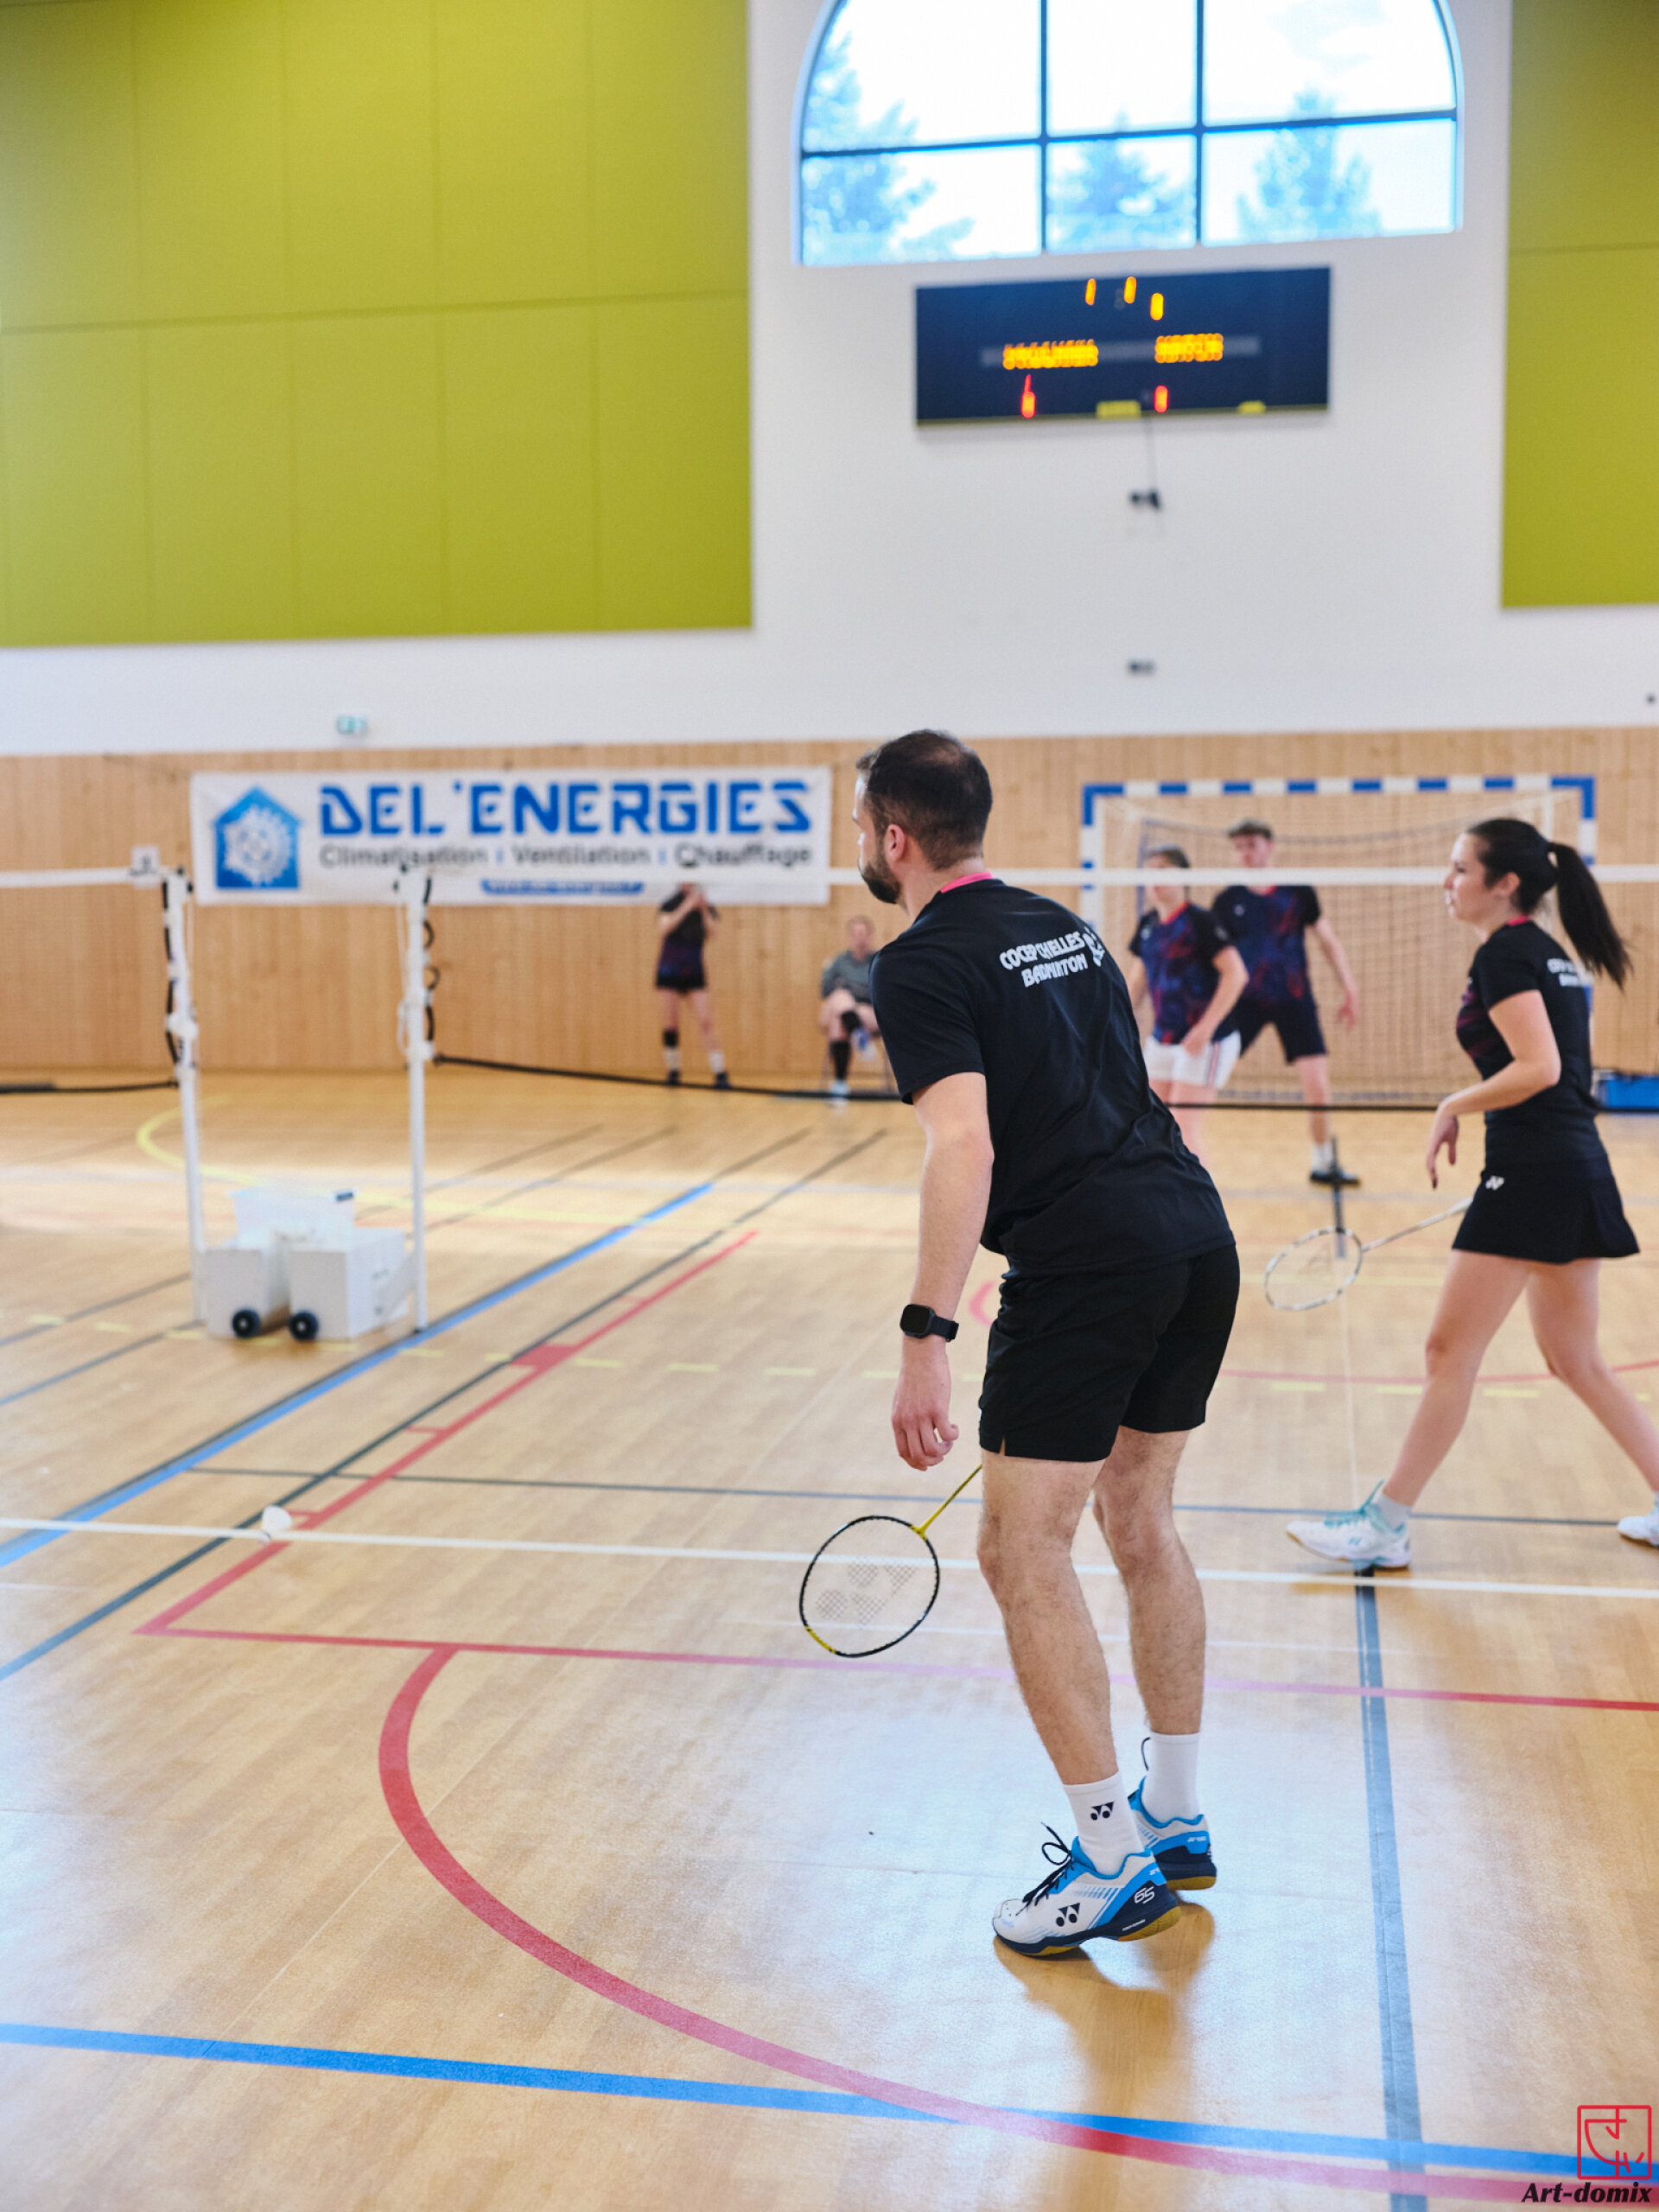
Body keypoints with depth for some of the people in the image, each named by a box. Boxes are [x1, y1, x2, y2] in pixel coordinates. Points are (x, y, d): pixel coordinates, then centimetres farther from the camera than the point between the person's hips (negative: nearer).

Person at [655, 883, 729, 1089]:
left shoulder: (708, 910, 4)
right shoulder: (671, 905, -3)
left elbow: (712, 931, -14)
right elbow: (663, 928, -21)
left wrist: (704, 910, -25)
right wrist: (686, 908, -26)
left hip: (695, 974, 1)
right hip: (669, 972, -1)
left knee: (706, 1022, -10)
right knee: (671, 1025, -1)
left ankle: (720, 1073, -13)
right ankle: (673, 1071, 14)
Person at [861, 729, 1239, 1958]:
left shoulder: (922, 967, -7)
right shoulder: (1061, 926, 18)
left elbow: (964, 1145, -21)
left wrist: (926, 1336, -24)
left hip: (1086, 1265, -9)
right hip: (1199, 1233, 9)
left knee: (1025, 1552, 0)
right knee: (1140, 1522, 19)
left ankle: (1113, 1861, 5)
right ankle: (1176, 1817, 30)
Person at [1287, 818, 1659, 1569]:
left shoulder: (1504, 953, -10)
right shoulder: (1551, 953, 17)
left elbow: (1538, 1067, -21)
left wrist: (1454, 1106, -8)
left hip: (1532, 1171, -10)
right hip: (1579, 1169, 10)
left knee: (1449, 1352, -4)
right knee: (1574, 1359, 18)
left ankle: (1384, 1526, 3)